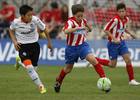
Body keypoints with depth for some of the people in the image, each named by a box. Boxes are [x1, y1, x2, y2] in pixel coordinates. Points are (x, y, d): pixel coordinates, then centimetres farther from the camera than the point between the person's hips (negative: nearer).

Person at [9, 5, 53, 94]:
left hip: (34, 44, 2)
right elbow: (11, 30, 7)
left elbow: (44, 29, 0)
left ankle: (19, 61, 42)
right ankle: (40, 86, -10)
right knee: (29, 67, -20)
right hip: (22, 46, -2)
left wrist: (49, 42, 9)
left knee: (33, 66, 11)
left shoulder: (35, 20, -17)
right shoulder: (16, 22, -17)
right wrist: (14, 41, -8)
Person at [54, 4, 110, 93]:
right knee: (68, 69, 15)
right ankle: (58, 82, 43)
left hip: (83, 45, 2)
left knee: (93, 60, -23)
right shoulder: (70, 22, -21)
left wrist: (87, 26, -4)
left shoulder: (84, 21, -5)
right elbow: (66, 31, -43)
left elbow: (90, 30, 18)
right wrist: (78, 28, -54)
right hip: (72, 47, -2)